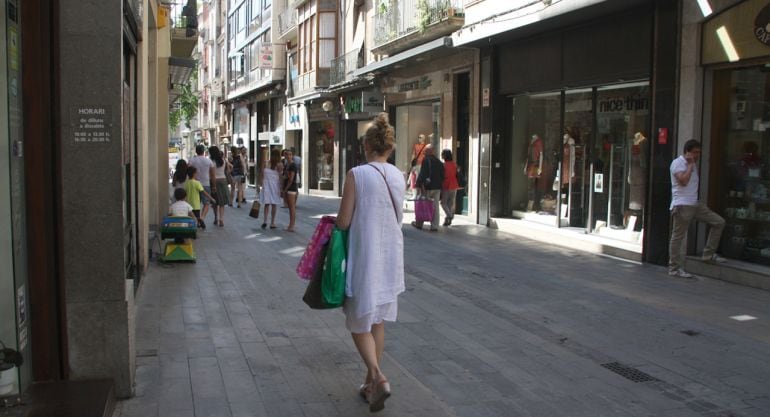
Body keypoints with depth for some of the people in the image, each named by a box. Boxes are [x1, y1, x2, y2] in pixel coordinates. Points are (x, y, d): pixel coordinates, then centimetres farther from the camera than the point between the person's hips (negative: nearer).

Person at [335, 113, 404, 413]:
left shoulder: (357, 175, -14)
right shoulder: (399, 177, 2)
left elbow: (343, 222, -13)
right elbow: (395, 217, 9)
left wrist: (334, 221, 9)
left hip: (363, 256, -5)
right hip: (391, 256, 5)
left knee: (359, 321, 7)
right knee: (378, 320, 16)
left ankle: (377, 376, -11)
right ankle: (371, 382, 23)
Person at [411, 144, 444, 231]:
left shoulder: (426, 160, -11)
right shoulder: (439, 161, 10)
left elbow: (422, 174, -17)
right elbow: (442, 176, 13)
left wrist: (421, 184, -15)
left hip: (428, 187, -6)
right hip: (437, 187, 6)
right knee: (435, 206, 5)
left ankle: (419, 224, 19)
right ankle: (434, 226, 3)